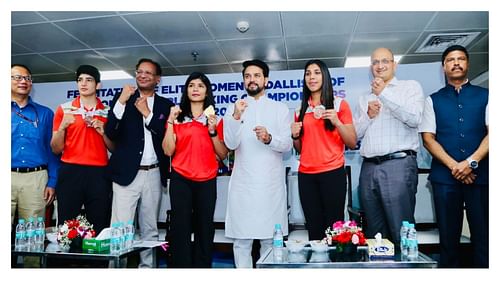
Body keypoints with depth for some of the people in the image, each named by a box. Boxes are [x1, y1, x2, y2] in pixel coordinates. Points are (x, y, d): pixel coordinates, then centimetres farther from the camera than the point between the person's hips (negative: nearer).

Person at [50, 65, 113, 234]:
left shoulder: (107, 112, 8)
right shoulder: (64, 109, 6)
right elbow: (56, 149, 5)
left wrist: (103, 132, -6)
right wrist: (63, 126, -11)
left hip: (99, 174, 1)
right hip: (70, 171, 0)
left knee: (99, 227, 4)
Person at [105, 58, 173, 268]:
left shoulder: (165, 105, 9)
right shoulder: (121, 99, 6)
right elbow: (111, 134, -6)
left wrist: (147, 113, -8)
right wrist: (121, 101, -15)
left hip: (154, 174, 2)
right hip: (127, 172, -2)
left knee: (150, 230, 11)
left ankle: (147, 267, 23)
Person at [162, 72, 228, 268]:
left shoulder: (216, 120, 9)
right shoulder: (177, 118, 9)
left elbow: (223, 154, 4)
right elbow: (168, 151, -2)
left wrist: (212, 130, -8)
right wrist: (171, 121, -7)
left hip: (207, 181, 1)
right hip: (180, 180, 0)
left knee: (205, 229, 4)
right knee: (181, 228, 0)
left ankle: (202, 266, 17)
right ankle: (181, 265, 12)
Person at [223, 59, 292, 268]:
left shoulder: (280, 109, 8)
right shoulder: (235, 109, 8)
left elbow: (287, 145, 0)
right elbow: (231, 144, -6)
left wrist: (269, 138, -21)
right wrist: (236, 117, -23)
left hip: (271, 184, 0)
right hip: (242, 184, 0)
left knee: (271, 240, 5)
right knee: (241, 241, 3)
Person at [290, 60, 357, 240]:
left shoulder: (339, 104, 3)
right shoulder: (300, 110, 13)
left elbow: (352, 143, 1)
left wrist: (337, 122, -12)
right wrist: (295, 136, 0)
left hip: (332, 173, -3)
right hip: (306, 175, 3)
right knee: (313, 228, 5)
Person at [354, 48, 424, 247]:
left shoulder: (410, 87, 8)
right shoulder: (365, 98, 22)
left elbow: (415, 118, -9)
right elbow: (356, 133, 18)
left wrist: (384, 93, -9)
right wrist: (368, 115, 1)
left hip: (399, 164, -5)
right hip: (369, 168, 5)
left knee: (401, 230, -6)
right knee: (374, 231, 10)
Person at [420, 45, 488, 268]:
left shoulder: (485, 96, 11)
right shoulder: (433, 100, 10)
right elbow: (428, 138, 2)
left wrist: (471, 162, -13)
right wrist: (454, 166, -9)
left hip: (480, 174, 0)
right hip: (445, 176, 0)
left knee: (483, 236, 2)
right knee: (448, 237, 6)